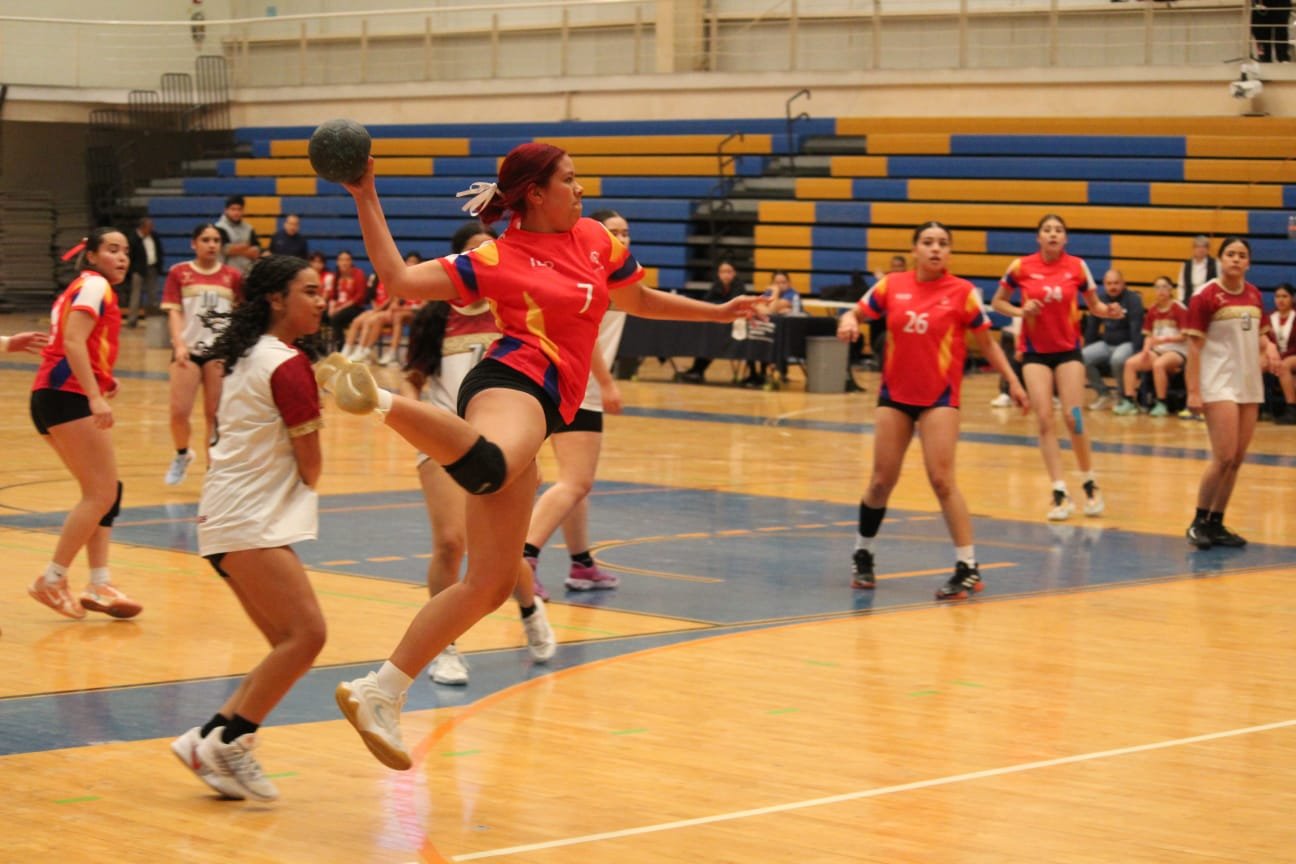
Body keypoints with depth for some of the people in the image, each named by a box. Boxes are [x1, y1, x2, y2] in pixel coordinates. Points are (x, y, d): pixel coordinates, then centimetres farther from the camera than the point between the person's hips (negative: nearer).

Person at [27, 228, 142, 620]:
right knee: (102, 494, -8)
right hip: (69, 396, -10)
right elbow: (73, 342, -19)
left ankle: (99, 585, 5)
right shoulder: (95, 285, -6)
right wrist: (95, 396, -26)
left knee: (103, 492, 10)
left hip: (52, 396, 10)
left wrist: (101, 382, 10)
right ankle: (51, 580, -4)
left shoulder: (80, 288, 23)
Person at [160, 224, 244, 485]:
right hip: (189, 349, -1)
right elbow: (174, 312, -3)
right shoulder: (179, 273, 2)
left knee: (215, 415, 0)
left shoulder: (233, 277, 4)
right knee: (179, 412, -6)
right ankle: (182, 454, 23)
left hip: (220, 351, 1)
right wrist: (179, 345, -16)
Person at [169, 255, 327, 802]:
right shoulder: (288, 364, -12)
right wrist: (305, 486, 13)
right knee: (306, 634, -16)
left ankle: (210, 739, 6)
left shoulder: (246, 356, 16)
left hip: (231, 519, 10)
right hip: (250, 522, -10)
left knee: (290, 644, 10)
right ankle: (227, 742, -13)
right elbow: (310, 462, -8)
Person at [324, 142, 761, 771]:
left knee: (489, 584, 2)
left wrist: (717, 312, 40)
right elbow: (399, 279, -5)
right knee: (486, 466, -49)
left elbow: (637, 300, 38)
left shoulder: (596, 240, 20)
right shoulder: (498, 260, 1)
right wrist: (366, 201, -11)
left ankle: (379, 695, 3)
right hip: (513, 384, -7)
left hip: (544, 409, 7)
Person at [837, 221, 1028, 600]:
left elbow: (987, 342, 3)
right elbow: (856, 314, 8)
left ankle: (968, 568, -8)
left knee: (942, 479, -12)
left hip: (939, 396, -3)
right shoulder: (891, 285, 1)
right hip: (895, 394, 3)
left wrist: (1012, 380, -4)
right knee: (882, 480, 7)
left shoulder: (962, 292, -4)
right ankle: (862, 554, 28)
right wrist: (848, 323, -15)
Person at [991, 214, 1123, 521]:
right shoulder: (1021, 267, -4)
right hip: (1035, 350, 0)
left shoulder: (1077, 266, -3)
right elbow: (998, 302, 6)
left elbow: (1094, 305, 6)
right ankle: (1061, 494, -5)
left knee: (1072, 417, -8)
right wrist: (1020, 311, -12)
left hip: (1068, 349, 0)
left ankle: (1090, 484, 12)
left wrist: (1109, 311, -15)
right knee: (1044, 418, -8)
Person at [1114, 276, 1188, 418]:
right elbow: (1148, 335, 13)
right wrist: (1146, 349, -6)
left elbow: (1184, 336, -11)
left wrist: (1164, 339, -24)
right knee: (1130, 363, -15)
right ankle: (1128, 402, -12)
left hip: (1177, 351, -6)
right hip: (1156, 350, 6)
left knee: (1158, 364, -37)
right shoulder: (1153, 310, 10)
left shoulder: (1179, 309, -8)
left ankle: (1161, 405, -26)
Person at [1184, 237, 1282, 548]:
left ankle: (1216, 523, 15)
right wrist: (1193, 391, -14)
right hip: (1219, 385, -6)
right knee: (1224, 457, -13)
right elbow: (1194, 346, -9)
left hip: (1250, 385, 6)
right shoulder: (1206, 296, -7)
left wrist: (1269, 347, -1)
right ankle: (1199, 522, 0)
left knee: (1237, 460, 6)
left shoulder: (1254, 295, 10)